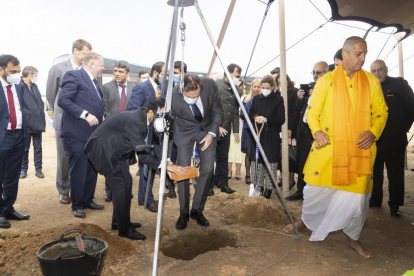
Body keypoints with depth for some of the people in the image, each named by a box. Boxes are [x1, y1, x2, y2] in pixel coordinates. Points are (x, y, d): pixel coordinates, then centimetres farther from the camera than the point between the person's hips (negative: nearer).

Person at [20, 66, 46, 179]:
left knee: (38, 147, 9)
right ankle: (23, 169, 20)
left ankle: (38, 169, 17)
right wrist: (28, 115, -14)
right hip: (26, 123, -6)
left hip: (37, 122, 6)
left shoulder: (34, 86, 14)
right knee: (25, 148, 7)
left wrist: (41, 116, 6)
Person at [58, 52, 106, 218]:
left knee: (92, 170, 16)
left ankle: (88, 200, 31)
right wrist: (85, 115, -24)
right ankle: (77, 205, 17)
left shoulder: (94, 82, 17)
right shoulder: (74, 75, -9)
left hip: (93, 134, 9)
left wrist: (99, 117, 5)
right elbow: (62, 100, -19)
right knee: (78, 172, 1)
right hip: (77, 134, -8)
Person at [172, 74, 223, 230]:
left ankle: (197, 210, 14)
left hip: (207, 129, 2)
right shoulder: (173, 96, -30)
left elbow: (218, 110, -7)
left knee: (207, 170, -4)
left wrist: (212, 133, -15)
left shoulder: (210, 85, -26)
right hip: (185, 131, -2)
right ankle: (184, 213, 14)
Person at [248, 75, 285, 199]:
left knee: (270, 161, -3)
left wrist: (266, 120, -18)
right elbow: (250, 114, 12)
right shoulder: (256, 98, 11)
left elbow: (281, 119, -6)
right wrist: (255, 118, -11)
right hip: (257, 134, 4)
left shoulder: (278, 100, -1)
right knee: (256, 160, 5)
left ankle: (269, 188, 6)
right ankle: (258, 186, 17)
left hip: (272, 136, -3)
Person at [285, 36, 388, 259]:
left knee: (356, 195, 4)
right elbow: (312, 111, 1)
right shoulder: (326, 81, 1)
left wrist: (374, 132, -9)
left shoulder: (372, 81, 7)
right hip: (327, 148, -1)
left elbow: (381, 112, 10)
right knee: (316, 189, 9)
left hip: (359, 150, 1)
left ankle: (353, 238, 28)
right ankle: (306, 220, 38)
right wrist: (317, 131, -16)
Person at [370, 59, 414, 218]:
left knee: (395, 174, 5)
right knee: (374, 172, 12)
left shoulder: (399, 84, -1)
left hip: (394, 139, -3)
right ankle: (375, 199, 25)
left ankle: (394, 205, 15)